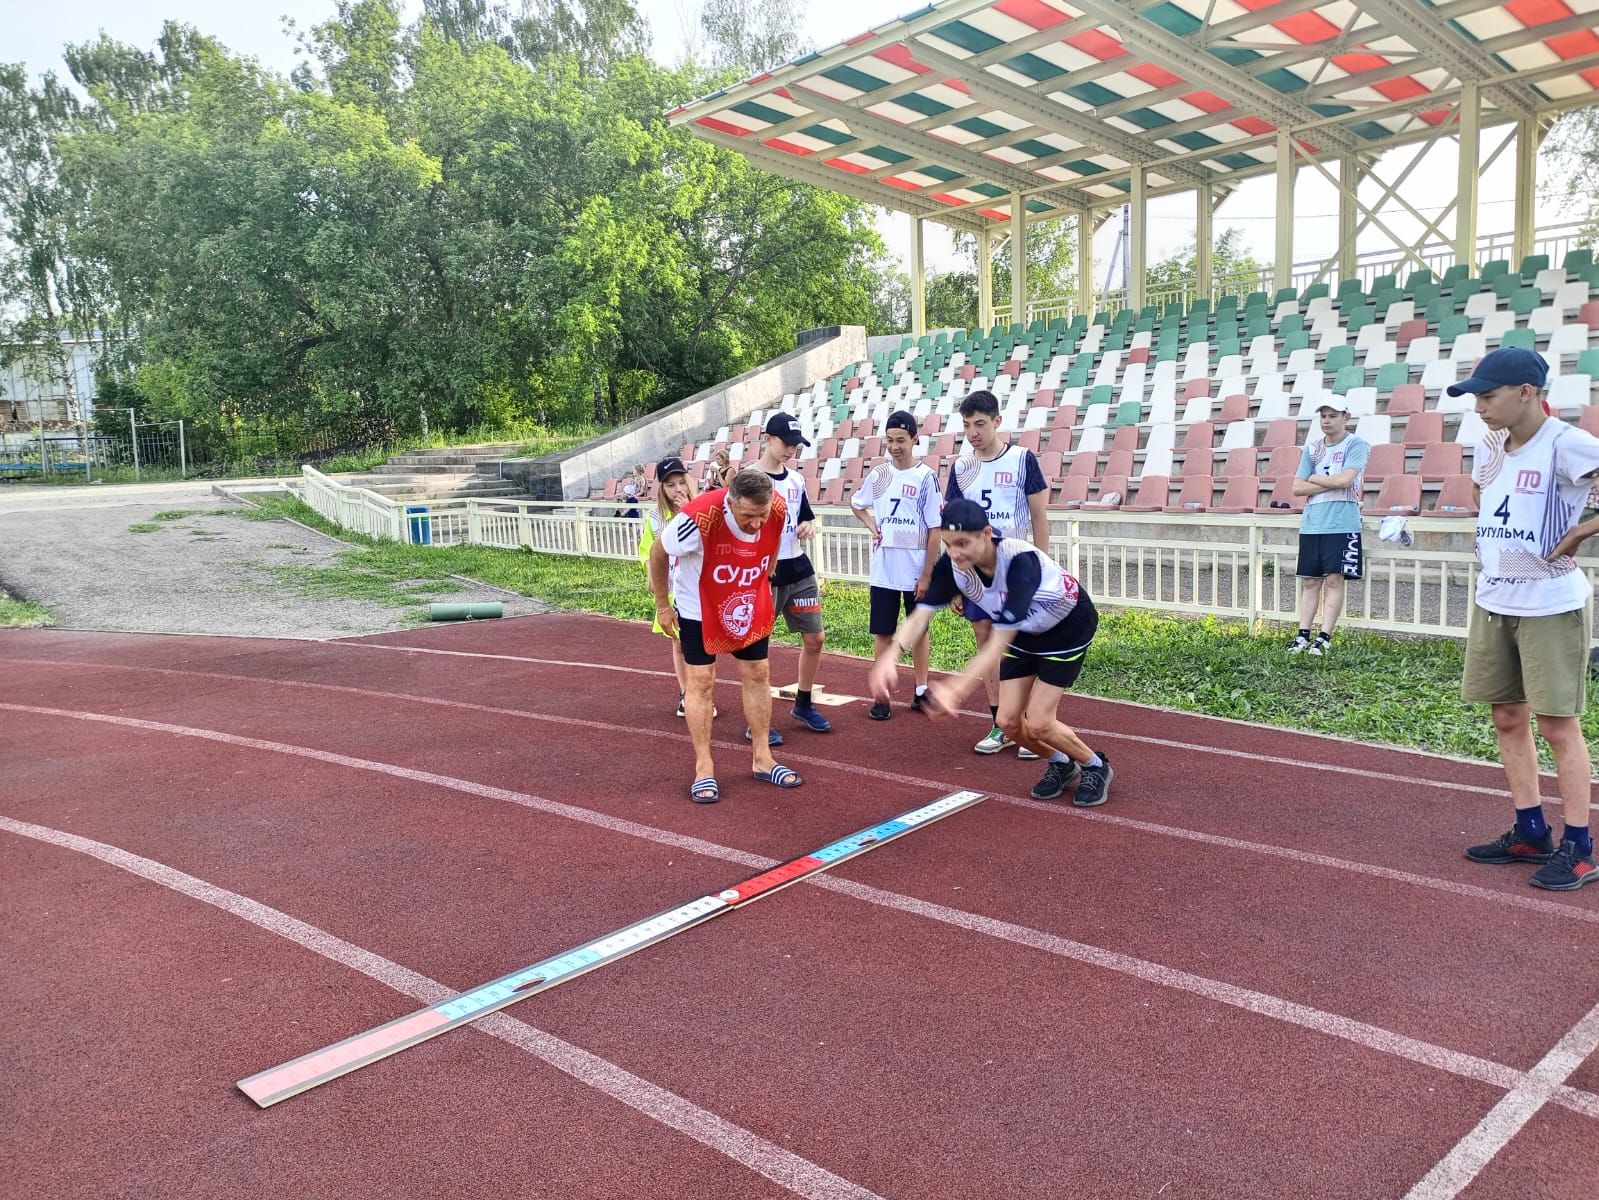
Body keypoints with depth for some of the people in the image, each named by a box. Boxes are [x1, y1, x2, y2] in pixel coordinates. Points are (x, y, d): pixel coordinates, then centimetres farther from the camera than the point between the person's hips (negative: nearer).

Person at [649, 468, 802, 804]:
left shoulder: (778, 510, -23)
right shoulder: (699, 517, -36)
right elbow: (658, 552, -17)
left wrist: (762, 584, 11)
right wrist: (662, 605, -8)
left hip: (750, 607, 4)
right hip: (699, 607, -4)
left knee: (757, 675, 8)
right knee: (701, 681, -2)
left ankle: (762, 760, 20)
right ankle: (703, 770, 8)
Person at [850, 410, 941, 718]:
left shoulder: (925, 477, -8)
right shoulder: (877, 474, 3)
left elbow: (935, 530, -9)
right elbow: (857, 504, 22)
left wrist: (927, 574, -11)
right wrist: (872, 526, 2)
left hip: (915, 570, -3)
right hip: (883, 570, 3)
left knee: (919, 630, 12)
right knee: (883, 632, 6)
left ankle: (921, 690, 24)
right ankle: (883, 695, 15)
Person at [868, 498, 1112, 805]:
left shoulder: (1020, 561, -41)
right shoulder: (952, 564, -25)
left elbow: (1000, 642, -45)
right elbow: (920, 616, -27)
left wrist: (956, 688, -56)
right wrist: (890, 656, -47)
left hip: (1069, 627, -6)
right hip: (1024, 631, 6)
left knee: (1038, 723, -9)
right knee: (1009, 721, 1)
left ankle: (1095, 766, 19)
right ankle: (1060, 764, 30)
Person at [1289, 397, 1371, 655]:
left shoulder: (1356, 445, -2)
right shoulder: (1312, 447, 12)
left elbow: (1345, 480, -16)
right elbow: (1298, 488, 5)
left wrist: (1314, 479, -1)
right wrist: (1331, 483, -6)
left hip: (1342, 525, -4)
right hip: (1311, 524, 5)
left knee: (1335, 580, -4)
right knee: (1310, 581, 6)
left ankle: (1324, 638, -2)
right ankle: (1303, 635, 9)